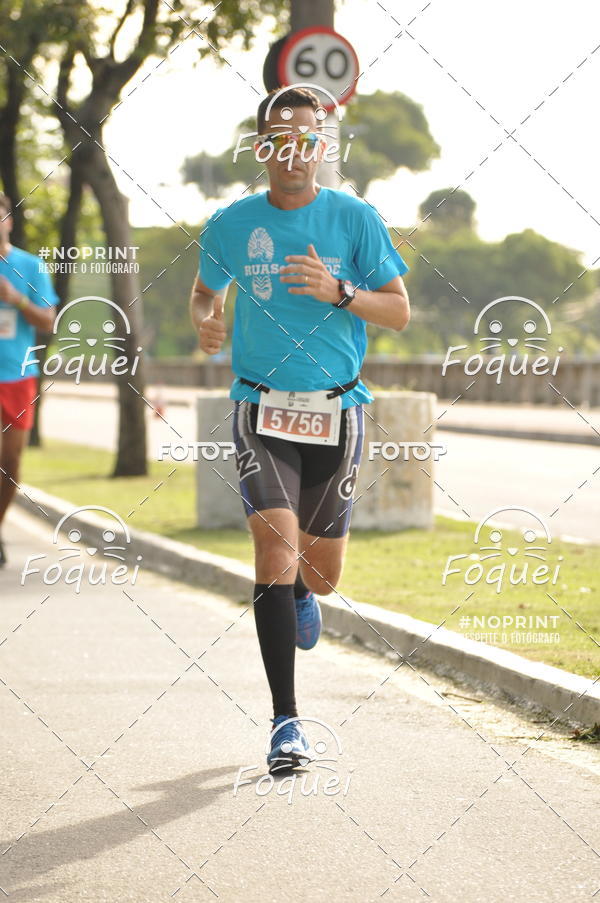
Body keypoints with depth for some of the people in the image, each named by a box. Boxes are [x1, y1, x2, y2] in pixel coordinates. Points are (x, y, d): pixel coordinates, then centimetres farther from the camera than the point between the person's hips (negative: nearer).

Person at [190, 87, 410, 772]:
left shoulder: (355, 219, -1)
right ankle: (286, 722, -15)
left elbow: (399, 311, 1)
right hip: (261, 408, -1)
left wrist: (338, 292, -17)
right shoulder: (231, 224, 2)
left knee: (321, 572, 10)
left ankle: (301, 593, 52)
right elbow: (204, 289, 20)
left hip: (336, 409, 1)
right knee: (276, 546, -18)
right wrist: (204, 321, -3)